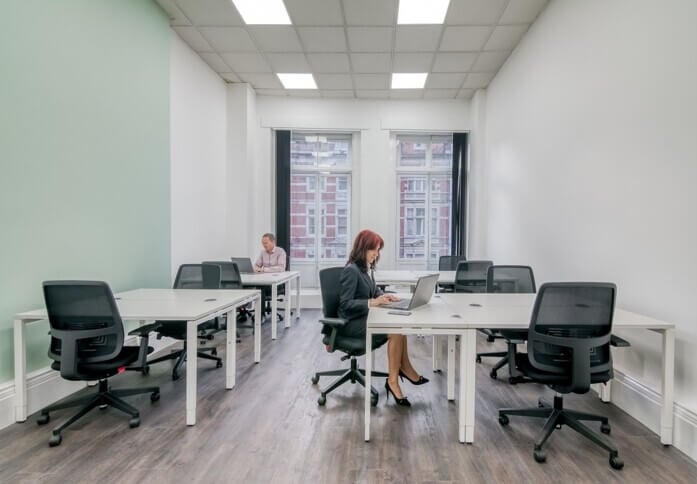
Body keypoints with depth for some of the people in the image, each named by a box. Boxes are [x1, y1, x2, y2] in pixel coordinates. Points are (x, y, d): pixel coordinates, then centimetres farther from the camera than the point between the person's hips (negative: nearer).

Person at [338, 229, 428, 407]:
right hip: (351, 322, -8)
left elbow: (374, 291, 21)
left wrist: (385, 296, 0)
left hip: (364, 317, 8)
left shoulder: (367, 267, 8)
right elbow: (345, 303, -21)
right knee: (396, 332, -21)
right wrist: (372, 302, -28)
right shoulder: (351, 270, -18)